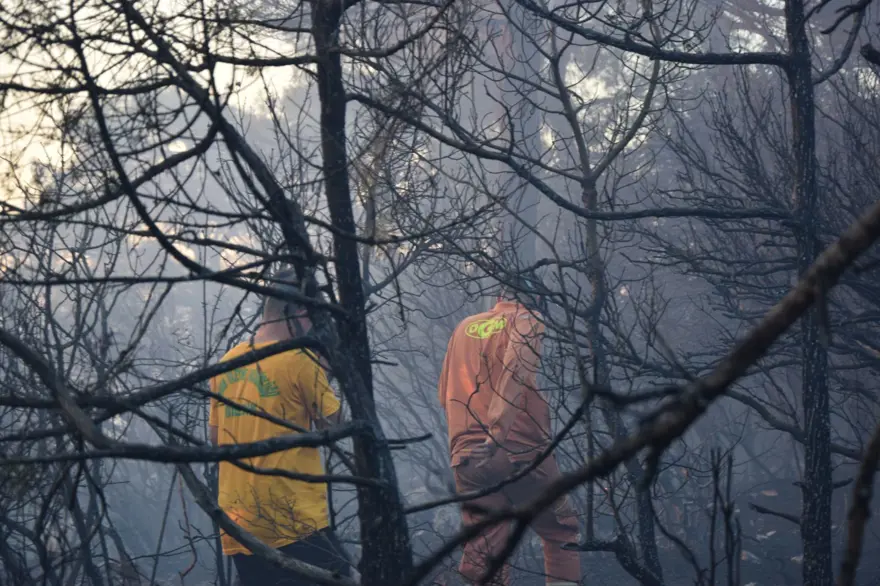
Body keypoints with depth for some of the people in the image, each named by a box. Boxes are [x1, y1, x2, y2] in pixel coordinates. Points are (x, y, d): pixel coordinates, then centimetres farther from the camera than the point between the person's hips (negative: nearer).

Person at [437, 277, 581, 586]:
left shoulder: (464, 328, 18)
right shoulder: (527, 320, 2)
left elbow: (445, 394, 20)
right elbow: (515, 371, -17)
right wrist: (496, 434, -25)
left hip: (469, 457, 4)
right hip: (521, 450, -4)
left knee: (482, 555, 1)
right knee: (560, 533, 13)